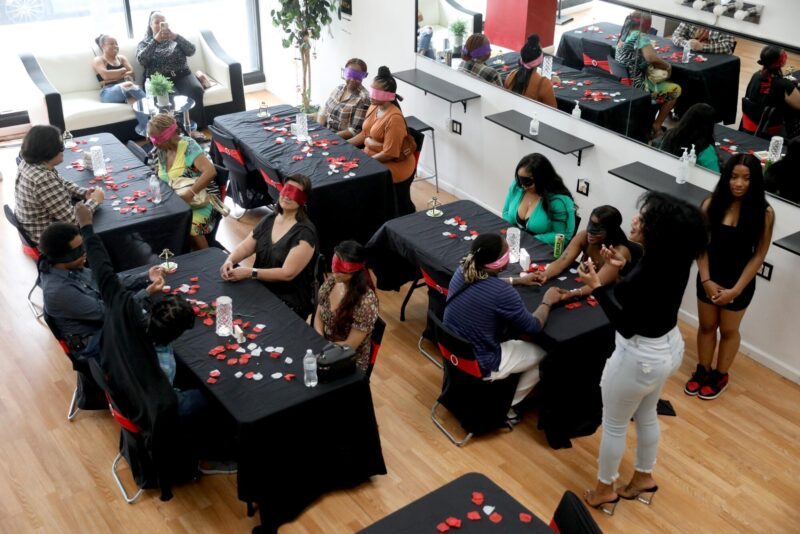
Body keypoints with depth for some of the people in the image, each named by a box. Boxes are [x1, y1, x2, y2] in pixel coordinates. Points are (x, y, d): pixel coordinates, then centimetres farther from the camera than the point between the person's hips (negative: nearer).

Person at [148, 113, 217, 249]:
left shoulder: (188, 146, -16)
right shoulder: (161, 150, 5)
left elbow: (210, 172, -28)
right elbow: (157, 175, 18)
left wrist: (190, 194, -33)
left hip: (200, 198, -7)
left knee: (189, 226, -33)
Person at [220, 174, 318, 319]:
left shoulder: (305, 233, -16)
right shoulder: (269, 219, 7)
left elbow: (287, 273, -22)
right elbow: (244, 247, 6)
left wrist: (249, 273, -26)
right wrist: (230, 261, -15)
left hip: (288, 302, -7)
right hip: (260, 288, 7)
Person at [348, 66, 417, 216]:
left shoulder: (394, 118, -25)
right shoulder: (373, 108, 1)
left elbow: (388, 154, -26)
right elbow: (365, 134, 13)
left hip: (393, 169, -8)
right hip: (372, 161, 8)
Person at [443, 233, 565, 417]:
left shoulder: (462, 271, -9)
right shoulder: (503, 293, -30)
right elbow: (533, 327, -14)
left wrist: (517, 280, 19)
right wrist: (547, 301, 2)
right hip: (480, 365, -7)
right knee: (543, 355, 13)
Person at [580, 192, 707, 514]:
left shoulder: (647, 274, -35)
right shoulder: (674, 259, -8)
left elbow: (625, 326, -27)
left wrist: (596, 286, -25)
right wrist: (624, 268, 4)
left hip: (640, 357, -9)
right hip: (669, 347, 9)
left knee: (614, 425, 15)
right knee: (646, 417, 28)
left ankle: (605, 490, 34)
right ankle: (644, 478, 48)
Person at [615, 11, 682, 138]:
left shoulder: (624, 36, 7)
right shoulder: (640, 37, -19)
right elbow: (651, 58, -34)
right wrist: (668, 66, -16)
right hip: (637, 87, -9)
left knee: (666, 84, 29)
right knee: (675, 90, 11)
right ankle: (656, 126, 12)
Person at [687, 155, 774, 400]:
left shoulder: (764, 213, -17)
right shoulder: (711, 204, -12)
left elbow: (758, 255, -13)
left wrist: (736, 289, -15)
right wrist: (706, 280, -12)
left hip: (740, 281, -2)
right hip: (709, 278, 2)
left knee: (728, 330, 17)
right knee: (707, 326, 19)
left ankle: (720, 376, 37)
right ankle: (702, 370, 39)